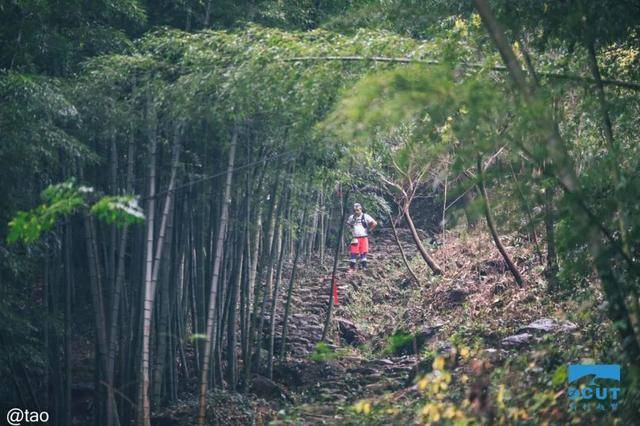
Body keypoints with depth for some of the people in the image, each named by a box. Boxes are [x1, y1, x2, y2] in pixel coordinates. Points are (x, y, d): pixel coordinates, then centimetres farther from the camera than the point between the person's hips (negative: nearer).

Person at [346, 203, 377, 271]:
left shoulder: (365, 216, -4)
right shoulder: (351, 217, 8)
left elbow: (374, 223, -8)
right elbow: (348, 224, 26)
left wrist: (369, 229, -4)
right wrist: (351, 230, 12)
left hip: (363, 238, -3)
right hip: (355, 238, 3)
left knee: (363, 253, -1)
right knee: (353, 253, -2)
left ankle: (364, 267, 6)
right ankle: (352, 267, 2)